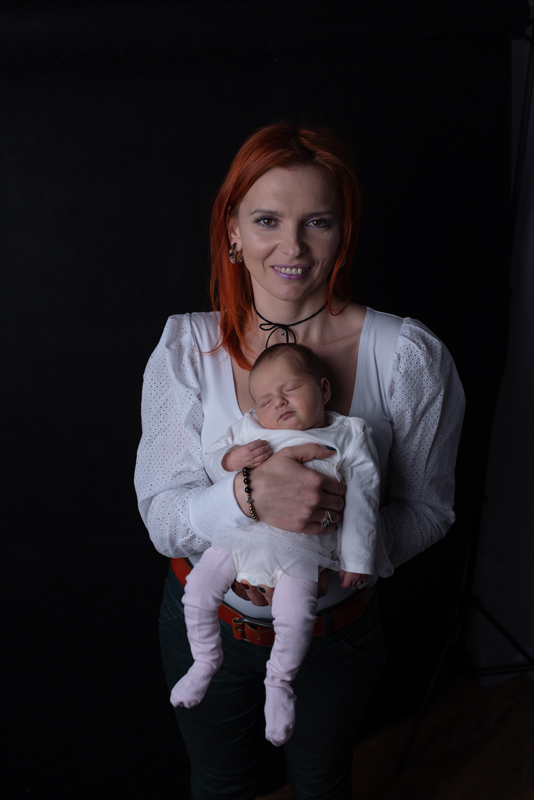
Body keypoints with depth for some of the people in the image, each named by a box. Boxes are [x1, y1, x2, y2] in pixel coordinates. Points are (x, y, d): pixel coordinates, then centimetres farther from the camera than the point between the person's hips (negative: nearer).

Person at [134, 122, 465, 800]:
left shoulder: (408, 357, -19)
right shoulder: (185, 349, -16)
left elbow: (427, 507, -9)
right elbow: (162, 518, -17)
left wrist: (333, 555, -27)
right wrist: (249, 494, -38)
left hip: (337, 630, 0)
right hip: (208, 619, 1)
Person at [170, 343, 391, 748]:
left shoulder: (349, 435, 9)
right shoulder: (249, 429, 15)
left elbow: (361, 502, 7)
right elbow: (211, 460, 16)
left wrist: (357, 560, 4)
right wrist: (233, 458, -7)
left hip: (300, 547, -3)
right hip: (238, 535, 3)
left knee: (295, 615, -20)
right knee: (198, 590, -4)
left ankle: (279, 681, 10)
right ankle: (206, 661, 24)